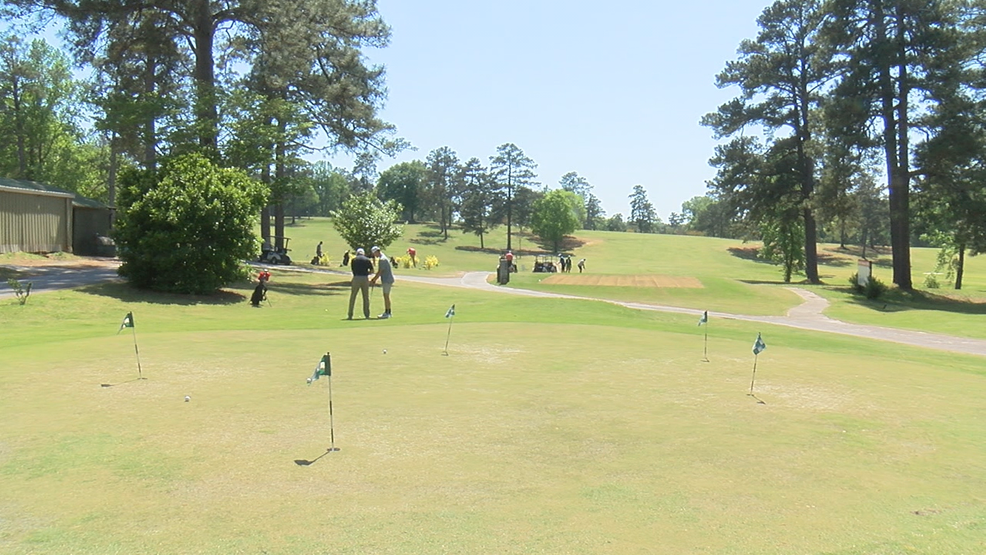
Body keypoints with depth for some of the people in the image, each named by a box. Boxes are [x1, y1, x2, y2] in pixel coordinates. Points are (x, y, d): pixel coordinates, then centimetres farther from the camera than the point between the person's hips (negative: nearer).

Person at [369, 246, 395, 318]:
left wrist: (373, 280, -11)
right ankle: (388, 312, 17)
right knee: (386, 296, 13)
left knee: (386, 296, -6)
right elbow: (380, 272, 20)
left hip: (387, 280, -10)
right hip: (387, 280, 10)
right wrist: (374, 278, 15)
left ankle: (387, 313, -4)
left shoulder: (382, 259, -17)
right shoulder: (383, 257, 16)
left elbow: (380, 272, -19)